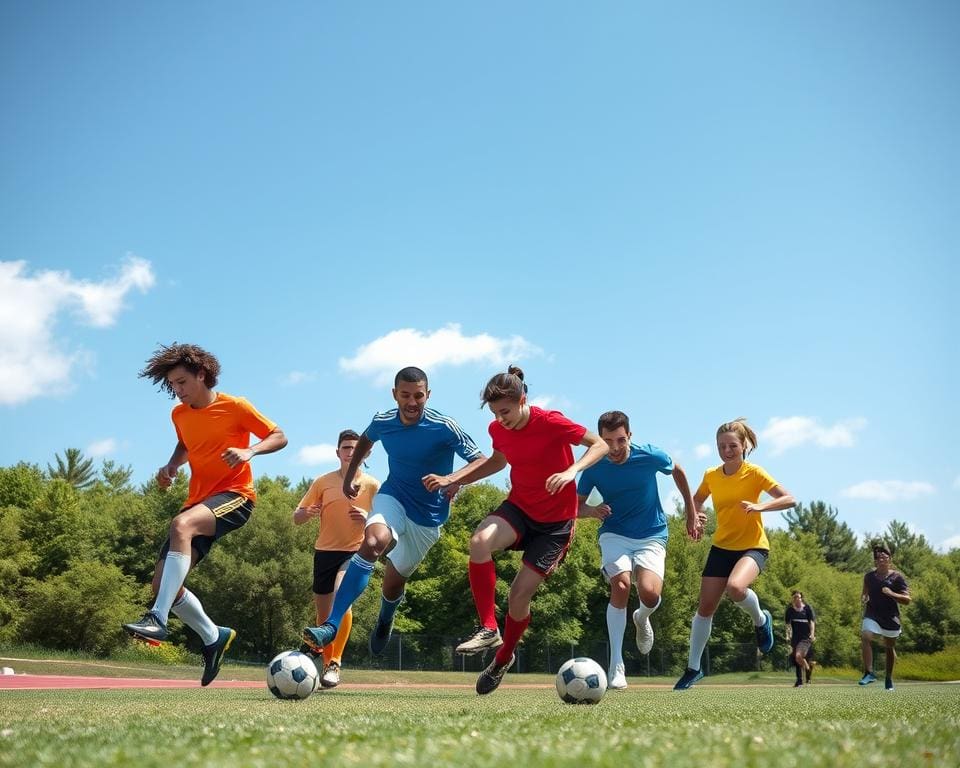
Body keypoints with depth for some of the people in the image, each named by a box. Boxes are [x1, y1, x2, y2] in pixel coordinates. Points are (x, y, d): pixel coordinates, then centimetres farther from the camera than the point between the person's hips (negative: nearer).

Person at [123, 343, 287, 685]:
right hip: (199, 500, 7)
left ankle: (158, 619, -42)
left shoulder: (235, 407, -6)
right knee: (162, 582, -2)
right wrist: (171, 466, 10)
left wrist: (250, 451, -22)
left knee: (181, 524, -38)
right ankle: (214, 637, 18)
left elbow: (279, 436, -3)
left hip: (234, 495, -7)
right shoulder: (179, 415, 10)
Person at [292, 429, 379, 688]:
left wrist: (368, 519, -19)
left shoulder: (372, 485, 0)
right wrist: (308, 513, -16)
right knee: (323, 615, 7)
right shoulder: (323, 482, 5)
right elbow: (297, 518, 8)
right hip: (325, 551, 3)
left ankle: (335, 664, -27)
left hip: (355, 552, -3)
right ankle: (327, 664, 28)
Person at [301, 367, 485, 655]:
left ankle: (385, 620, 48)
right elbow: (365, 440, 17)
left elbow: (480, 461, -16)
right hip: (393, 497, 1)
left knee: (395, 578, 8)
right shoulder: (382, 422, -7)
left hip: (428, 515, -1)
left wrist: (452, 479, -34)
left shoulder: (444, 427, -19)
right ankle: (331, 626, -36)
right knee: (372, 542, -32)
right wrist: (349, 475, 13)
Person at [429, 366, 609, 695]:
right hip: (519, 506, 4)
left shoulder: (551, 423, -20)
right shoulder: (498, 430, -3)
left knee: (519, 594, -7)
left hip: (556, 520, -4)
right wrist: (454, 479, 7)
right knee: (480, 540, -31)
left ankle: (503, 657, 25)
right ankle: (488, 629, -20)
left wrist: (572, 470, -31)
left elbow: (600, 445, -13)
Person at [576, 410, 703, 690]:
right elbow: (576, 506, 3)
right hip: (614, 535, 0)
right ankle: (616, 665, -19)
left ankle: (642, 619, 18)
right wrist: (592, 510, -22)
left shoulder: (650, 456, -12)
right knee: (621, 585, -28)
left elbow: (678, 472, 9)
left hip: (652, 537, 0)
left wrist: (692, 514, 13)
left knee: (650, 593, -24)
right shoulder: (594, 468, -9)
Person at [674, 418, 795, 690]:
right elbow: (697, 500, 21)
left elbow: (789, 500, -16)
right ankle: (693, 668, 17)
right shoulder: (711, 476, 2)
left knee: (735, 587, -35)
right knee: (705, 607, 2)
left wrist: (760, 506, -32)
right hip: (721, 546, 5)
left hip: (753, 546, -5)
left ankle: (761, 620, -1)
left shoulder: (754, 473, -11)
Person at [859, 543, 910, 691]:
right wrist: (864, 598, 0)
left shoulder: (897, 577, -6)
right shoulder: (869, 576, 4)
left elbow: (907, 600, -9)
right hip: (872, 614, 1)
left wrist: (891, 594, -24)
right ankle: (869, 672, -22)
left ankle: (888, 678, 29)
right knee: (865, 637, -24)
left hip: (891, 617, -1)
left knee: (890, 647, 10)